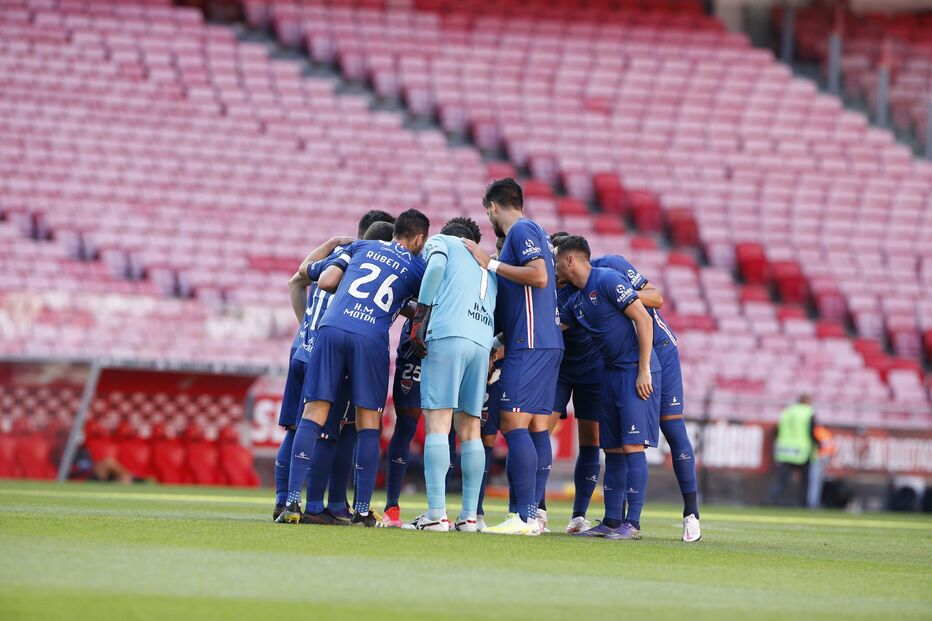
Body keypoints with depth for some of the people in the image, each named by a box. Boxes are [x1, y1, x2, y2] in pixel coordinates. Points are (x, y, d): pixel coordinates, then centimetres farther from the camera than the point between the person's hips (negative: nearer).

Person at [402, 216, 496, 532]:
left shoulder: (441, 241, 17)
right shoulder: (487, 265, 32)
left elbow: (435, 266, -5)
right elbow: (497, 314, 21)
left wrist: (422, 313, -1)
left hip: (446, 335, -6)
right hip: (482, 342, 6)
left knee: (437, 422, -10)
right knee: (469, 429, 10)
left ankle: (437, 514, -18)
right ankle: (469, 516, 6)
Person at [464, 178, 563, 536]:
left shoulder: (521, 231, -6)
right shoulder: (535, 233, 22)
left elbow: (539, 276, -20)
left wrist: (491, 264, -12)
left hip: (529, 344, -10)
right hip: (548, 342, 10)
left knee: (514, 423, -12)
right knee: (538, 427, 7)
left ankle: (525, 517, -18)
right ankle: (534, 513, 7)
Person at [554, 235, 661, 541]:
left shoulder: (608, 280, -11)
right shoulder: (576, 301, 15)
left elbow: (643, 320, -15)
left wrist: (643, 370, -18)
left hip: (636, 373, -9)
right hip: (612, 374, 9)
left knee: (632, 446, -11)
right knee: (612, 449, 9)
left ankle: (633, 524, -11)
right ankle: (611, 522, 13)